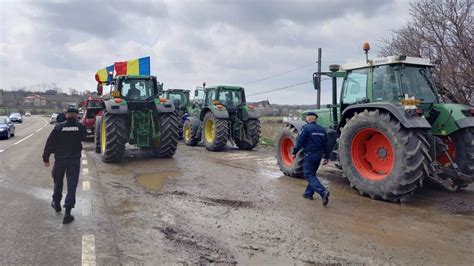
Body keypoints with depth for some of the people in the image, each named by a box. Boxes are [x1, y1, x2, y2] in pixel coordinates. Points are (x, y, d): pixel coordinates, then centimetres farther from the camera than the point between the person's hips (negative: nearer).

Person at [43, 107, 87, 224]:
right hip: (75, 159, -1)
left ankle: (56, 203, 42)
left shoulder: (59, 127, -7)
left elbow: (50, 143, -5)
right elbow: (84, 137, 11)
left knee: (58, 182, 23)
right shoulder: (80, 127, -7)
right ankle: (67, 213, -4)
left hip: (60, 159, 1)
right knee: (72, 185, 0)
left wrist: (46, 157, 2)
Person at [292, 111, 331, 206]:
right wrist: (326, 157, 17)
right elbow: (326, 145, 12)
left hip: (309, 155, -7)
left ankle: (323, 192, -23)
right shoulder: (322, 129, 10)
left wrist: (294, 152, -4)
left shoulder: (306, 128, -10)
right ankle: (309, 193, 25)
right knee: (312, 174, 20)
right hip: (319, 155, 7)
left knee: (309, 175, -7)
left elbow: (299, 141, -14)